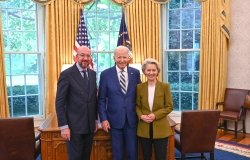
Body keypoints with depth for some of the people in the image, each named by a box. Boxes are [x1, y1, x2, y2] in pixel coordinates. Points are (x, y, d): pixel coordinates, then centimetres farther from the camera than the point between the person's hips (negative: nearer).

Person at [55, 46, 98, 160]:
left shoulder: (92, 74, 7)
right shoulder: (66, 74, -11)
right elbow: (59, 102, -12)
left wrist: (95, 120, 12)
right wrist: (63, 126, -15)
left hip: (90, 125, 6)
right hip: (74, 126, -5)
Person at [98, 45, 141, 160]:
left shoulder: (135, 73, 1)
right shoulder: (106, 74, -4)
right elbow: (101, 99, -2)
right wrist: (103, 119, -7)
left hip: (132, 119, 1)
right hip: (114, 119, -1)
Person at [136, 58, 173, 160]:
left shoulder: (165, 86, -3)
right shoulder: (139, 87, 2)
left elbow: (169, 107, -3)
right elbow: (137, 106, 8)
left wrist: (155, 115, -16)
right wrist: (141, 116, -12)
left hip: (161, 129, -2)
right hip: (144, 129, 2)